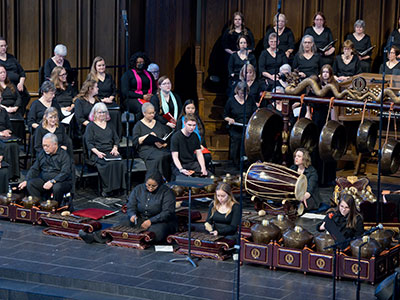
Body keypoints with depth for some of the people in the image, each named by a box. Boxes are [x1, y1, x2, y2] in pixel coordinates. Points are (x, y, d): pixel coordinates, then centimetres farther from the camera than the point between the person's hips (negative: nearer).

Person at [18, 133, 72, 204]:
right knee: (30, 184, -19)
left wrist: (52, 181, -33)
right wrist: (26, 181, 0)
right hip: (44, 180, 5)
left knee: (57, 187, -38)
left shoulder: (64, 155, -9)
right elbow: (34, 169, 16)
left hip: (62, 182, -5)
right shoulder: (41, 153, 12)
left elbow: (65, 173, -20)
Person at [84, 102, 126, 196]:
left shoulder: (109, 125, 24)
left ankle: (118, 188, -26)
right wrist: (97, 152, -16)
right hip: (97, 152, -4)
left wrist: (115, 148, 2)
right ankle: (107, 189, -30)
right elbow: (89, 143, 0)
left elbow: (116, 139, 23)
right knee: (109, 164, -35)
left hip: (110, 151, 4)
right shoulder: (90, 126, 8)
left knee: (119, 163, -29)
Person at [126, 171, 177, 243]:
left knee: (155, 233, -36)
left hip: (162, 221, -5)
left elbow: (167, 213, -17)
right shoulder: (138, 189, 4)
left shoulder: (166, 192, -10)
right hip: (141, 219, 5)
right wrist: (132, 215, -17)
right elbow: (130, 206, 7)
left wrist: (151, 221, -27)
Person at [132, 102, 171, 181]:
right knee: (159, 157, -36)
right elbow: (135, 141, 0)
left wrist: (163, 144, -5)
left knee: (168, 156, -32)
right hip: (146, 149, -3)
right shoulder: (138, 125, 11)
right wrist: (148, 136, -10)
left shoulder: (158, 124, 22)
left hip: (161, 148, 3)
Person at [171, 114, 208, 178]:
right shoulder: (176, 137, -9)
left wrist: (203, 168, -9)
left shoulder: (195, 136, 9)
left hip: (193, 163, 5)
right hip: (179, 165, -5)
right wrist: (181, 170, -30)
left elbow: (199, 154, 8)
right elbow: (175, 157, -13)